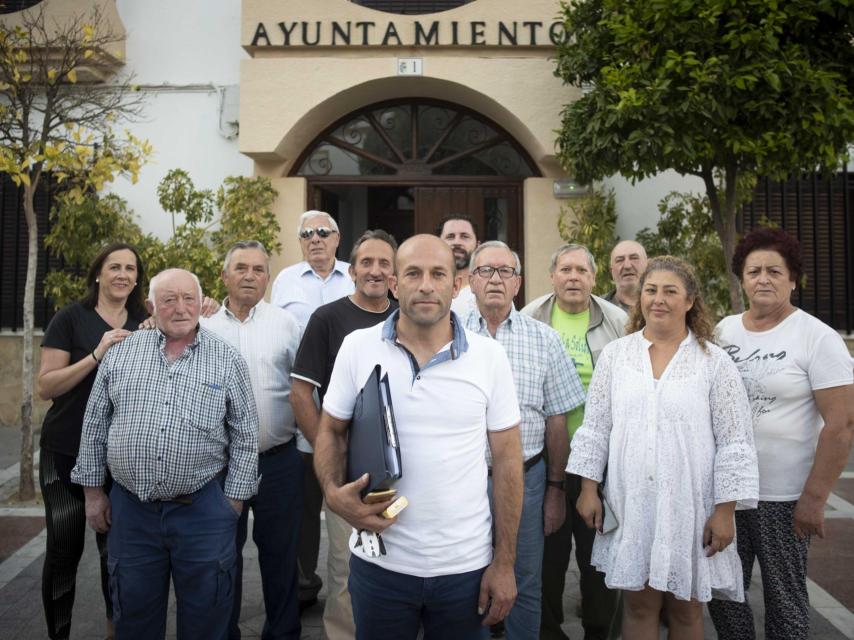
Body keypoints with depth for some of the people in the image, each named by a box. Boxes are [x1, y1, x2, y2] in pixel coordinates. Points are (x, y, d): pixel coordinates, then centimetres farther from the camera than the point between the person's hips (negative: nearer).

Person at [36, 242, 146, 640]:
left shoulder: (144, 324, 6)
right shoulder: (71, 318, -4)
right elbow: (46, 387, -10)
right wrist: (97, 355, -21)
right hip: (67, 452, -3)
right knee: (64, 548, 3)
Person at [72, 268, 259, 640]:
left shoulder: (228, 360, -2)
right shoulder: (120, 354, 4)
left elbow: (244, 437, 0)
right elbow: (94, 426, 10)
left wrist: (233, 500, -3)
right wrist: (92, 491, 8)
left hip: (204, 511, -2)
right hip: (130, 509, 2)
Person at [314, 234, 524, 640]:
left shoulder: (489, 356, -4)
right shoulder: (357, 347, -4)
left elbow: (506, 458, -1)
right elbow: (330, 430, 6)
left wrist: (504, 562, -1)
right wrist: (333, 493, -13)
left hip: (466, 566, 0)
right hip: (379, 562, 0)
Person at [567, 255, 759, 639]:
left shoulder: (714, 362, -2)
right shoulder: (615, 354, 3)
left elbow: (734, 444, -3)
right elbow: (595, 427, 6)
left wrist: (725, 510, -6)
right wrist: (589, 489, 3)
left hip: (690, 506, -1)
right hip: (630, 504, 1)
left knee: (686, 609, 11)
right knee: (638, 604, 10)